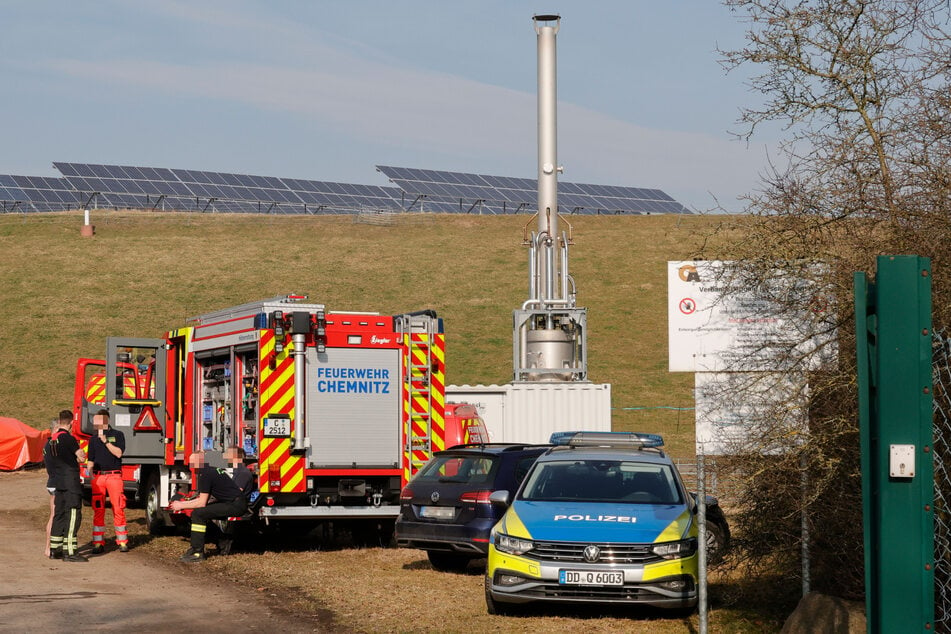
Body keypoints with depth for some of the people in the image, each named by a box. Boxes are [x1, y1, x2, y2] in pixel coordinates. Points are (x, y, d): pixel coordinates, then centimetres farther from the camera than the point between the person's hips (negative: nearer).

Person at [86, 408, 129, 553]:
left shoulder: (117, 435, 4)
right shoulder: (93, 439, 14)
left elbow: (118, 453, -8)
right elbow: (91, 461, 15)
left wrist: (106, 441, -13)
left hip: (114, 475, -3)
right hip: (98, 477, 3)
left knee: (118, 509, -5)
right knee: (98, 510, 1)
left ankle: (122, 541, 2)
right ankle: (98, 543, 6)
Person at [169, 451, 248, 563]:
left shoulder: (205, 474, -12)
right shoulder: (210, 470, 18)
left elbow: (202, 503, -12)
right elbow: (203, 499, 24)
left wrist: (181, 506, -2)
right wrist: (184, 503, 19)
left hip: (236, 505, -10)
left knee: (198, 514, -15)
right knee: (200, 512, 16)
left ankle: (198, 552, -13)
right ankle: (195, 547, 19)